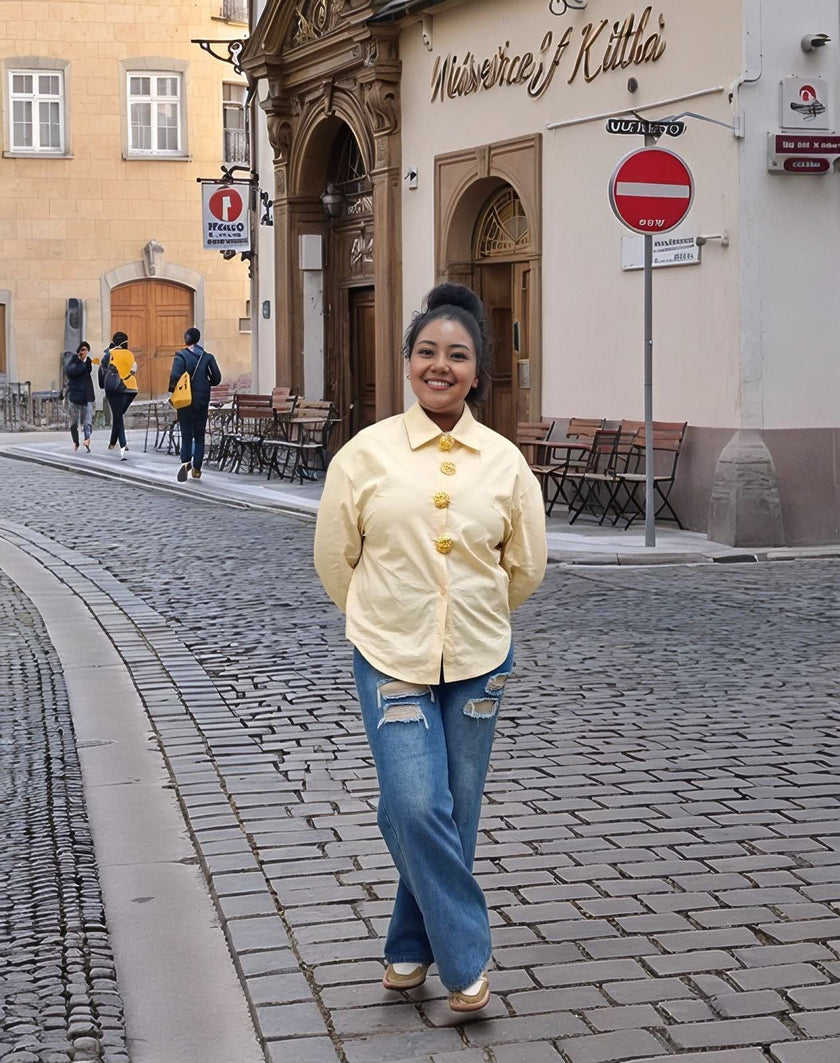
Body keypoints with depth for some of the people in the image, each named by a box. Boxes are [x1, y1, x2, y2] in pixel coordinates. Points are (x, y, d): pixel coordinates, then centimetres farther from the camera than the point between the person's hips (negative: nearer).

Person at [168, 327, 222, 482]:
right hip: (202, 401, 2)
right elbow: (216, 378, 0)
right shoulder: (207, 357, 1)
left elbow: (175, 376, -22)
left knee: (186, 433, 6)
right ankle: (197, 469, 9)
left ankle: (185, 462, -14)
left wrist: (173, 390, -4)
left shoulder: (181, 356, -9)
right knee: (199, 435, 10)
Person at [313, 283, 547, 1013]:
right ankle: (467, 962, 3)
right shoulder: (366, 454, -6)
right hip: (391, 661, -2)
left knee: (455, 816, 9)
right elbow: (335, 558, 4)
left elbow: (526, 567, 11)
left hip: (480, 661, 2)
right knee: (416, 808, -13)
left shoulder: (505, 461, -1)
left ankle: (413, 947, 28)